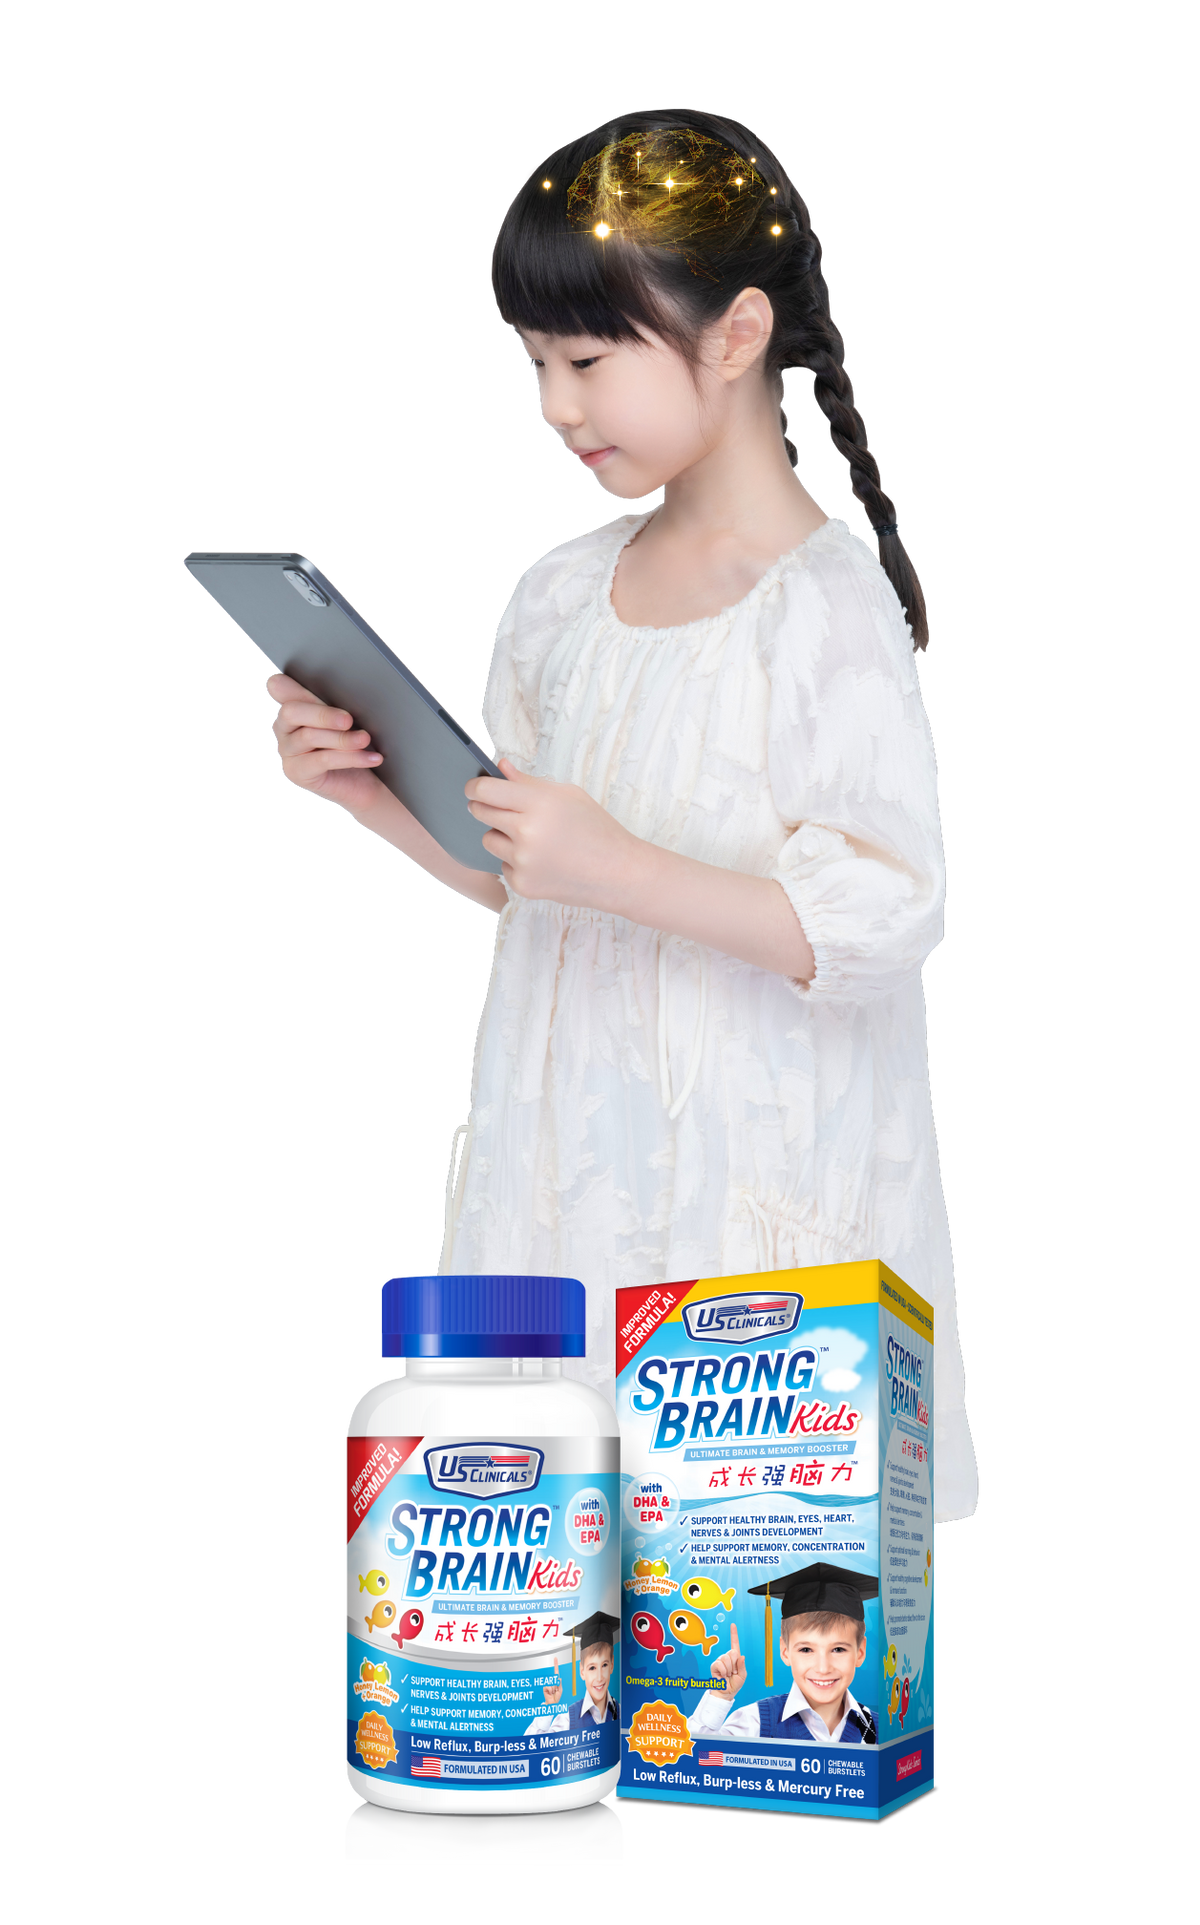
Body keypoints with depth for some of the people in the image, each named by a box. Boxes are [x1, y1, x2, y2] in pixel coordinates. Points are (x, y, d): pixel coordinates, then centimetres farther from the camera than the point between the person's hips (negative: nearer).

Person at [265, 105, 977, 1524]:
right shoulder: (561, 594, 9)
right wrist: (380, 797, 3)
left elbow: (882, 919, -18)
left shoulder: (827, 603, -13)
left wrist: (620, 869, -26)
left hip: (761, 1200, -6)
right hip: (569, 1168, 6)